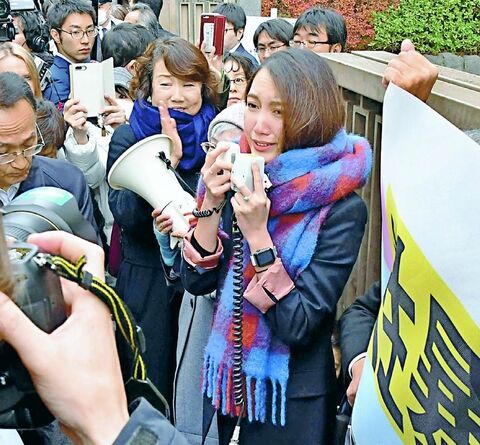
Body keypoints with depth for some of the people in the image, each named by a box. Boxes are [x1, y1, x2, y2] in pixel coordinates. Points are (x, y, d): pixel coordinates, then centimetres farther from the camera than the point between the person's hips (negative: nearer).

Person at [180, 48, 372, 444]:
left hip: (293, 402, -4)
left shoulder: (342, 209, -21)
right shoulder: (239, 179, -7)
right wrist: (211, 205, -19)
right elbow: (197, 282, -5)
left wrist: (257, 234, -30)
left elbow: (299, 326, -23)